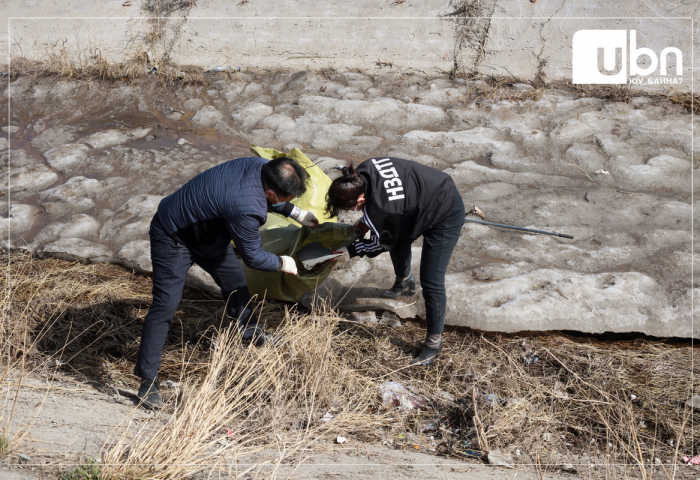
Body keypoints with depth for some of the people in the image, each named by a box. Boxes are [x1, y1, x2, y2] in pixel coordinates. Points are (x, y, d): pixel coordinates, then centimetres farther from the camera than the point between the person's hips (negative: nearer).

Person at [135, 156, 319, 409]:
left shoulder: (261, 166, -15)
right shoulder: (245, 208, -40)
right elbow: (252, 256, -22)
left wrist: (296, 213, 12)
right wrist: (281, 264, -5)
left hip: (205, 231, 10)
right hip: (173, 238, -10)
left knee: (235, 279, 21)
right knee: (164, 306, -12)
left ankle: (251, 333, 46)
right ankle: (148, 381, -5)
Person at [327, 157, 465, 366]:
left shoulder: (382, 208, -38)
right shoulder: (363, 171, -17)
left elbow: (384, 243, -17)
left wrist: (352, 251, -7)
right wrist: (364, 223, 0)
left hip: (446, 216, -9)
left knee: (431, 281, -7)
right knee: (400, 240, 30)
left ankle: (434, 342, 7)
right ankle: (405, 282, 60)